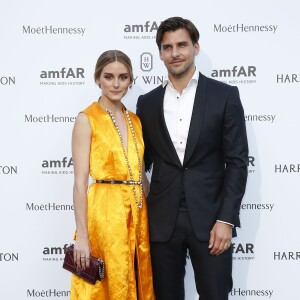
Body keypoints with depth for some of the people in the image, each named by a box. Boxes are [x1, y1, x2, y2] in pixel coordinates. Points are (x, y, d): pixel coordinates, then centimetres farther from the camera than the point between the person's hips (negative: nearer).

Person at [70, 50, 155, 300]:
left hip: (137, 213, 6)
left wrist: (146, 216, 9)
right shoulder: (86, 119, -6)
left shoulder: (135, 120, 11)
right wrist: (82, 235, -15)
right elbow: (80, 182, -11)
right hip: (104, 212, -6)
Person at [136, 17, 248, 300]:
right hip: (162, 221, 3)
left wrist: (226, 219, -10)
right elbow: (142, 161, 11)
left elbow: (237, 161, -3)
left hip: (209, 219, -2)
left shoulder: (225, 95, 0)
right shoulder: (147, 102, 8)